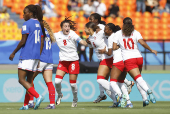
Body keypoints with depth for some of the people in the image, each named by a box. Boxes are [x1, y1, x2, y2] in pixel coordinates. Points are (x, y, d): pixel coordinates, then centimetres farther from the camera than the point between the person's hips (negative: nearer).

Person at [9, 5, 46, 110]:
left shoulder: (27, 24, -9)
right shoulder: (39, 24, 14)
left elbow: (23, 42, -12)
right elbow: (42, 43, 14)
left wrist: (14, 53, -2)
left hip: (27, 55, -8)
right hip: (36, 56, 8)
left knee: (22, 80, -8)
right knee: (29, 80, 11)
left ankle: (38, 96, -23)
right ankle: (26, 104, 10)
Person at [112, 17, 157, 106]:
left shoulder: (118, 34, 4)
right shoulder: (135, 33, 5)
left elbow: (114, 48, -2)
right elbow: (142, 43, -10)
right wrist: (151, 50, 3)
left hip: (128, 59, -3)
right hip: (139, 57, 3)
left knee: (138, 78, -14)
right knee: (138, 79, 20)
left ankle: (148, 91, -41)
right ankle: (145, 99, 9)